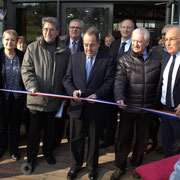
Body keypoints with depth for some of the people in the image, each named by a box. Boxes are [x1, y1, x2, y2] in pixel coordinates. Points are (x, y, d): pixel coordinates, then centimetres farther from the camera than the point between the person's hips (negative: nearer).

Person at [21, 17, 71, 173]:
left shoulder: (65, 51, 3)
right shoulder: (32, 48, -1)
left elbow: (67, 75, 8)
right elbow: (26, 70, -5)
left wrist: (66, 94, 4)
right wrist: (32, 86, -20)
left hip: (55, 98, 2)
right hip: (36, 97, -1)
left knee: (51, 129, 17)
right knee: (34, 129, 7)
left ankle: (48, 151, 39)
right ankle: (31, 157, 25)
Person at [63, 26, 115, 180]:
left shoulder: (108, 61, -3)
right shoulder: (74, 58, 6)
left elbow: (109, 82, -8)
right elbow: (67, 79, 5)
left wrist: (97, 95, -24)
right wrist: (72, 90, -15)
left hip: (96, 108, -2)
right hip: (77, 106, 2)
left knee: (94, 139, 14)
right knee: (76, 138, 13)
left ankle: (92, 166, 35)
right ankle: (75, 165, 34)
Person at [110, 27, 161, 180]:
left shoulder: (157, 59, 1)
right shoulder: (124, 60, -3)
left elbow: (161, 81, 4)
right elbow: (119, 81, -14)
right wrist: (119, 97, -32)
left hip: (148, 108, 2)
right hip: (128, 107, -1)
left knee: (142, 139, 16)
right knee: (123, 139, 6)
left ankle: (136, 165, 40)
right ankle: (120, 167, 29)